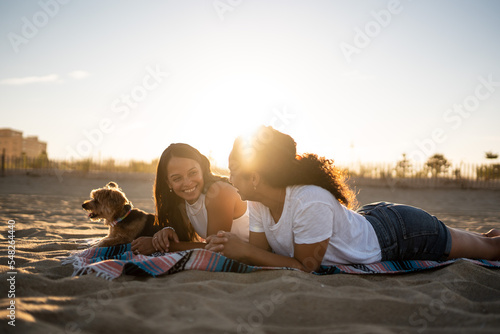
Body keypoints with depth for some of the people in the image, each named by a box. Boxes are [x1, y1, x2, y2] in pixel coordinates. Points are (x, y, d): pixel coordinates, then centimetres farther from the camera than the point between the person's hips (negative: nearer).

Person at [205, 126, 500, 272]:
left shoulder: (310, 202, -40)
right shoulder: (257, 203, -16)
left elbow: (306, 267, -29)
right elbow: (261, 252, -8)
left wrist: (243, 250, -34)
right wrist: (231, 247, -29)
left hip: (401, 232, -7)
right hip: (367, 220, 7)